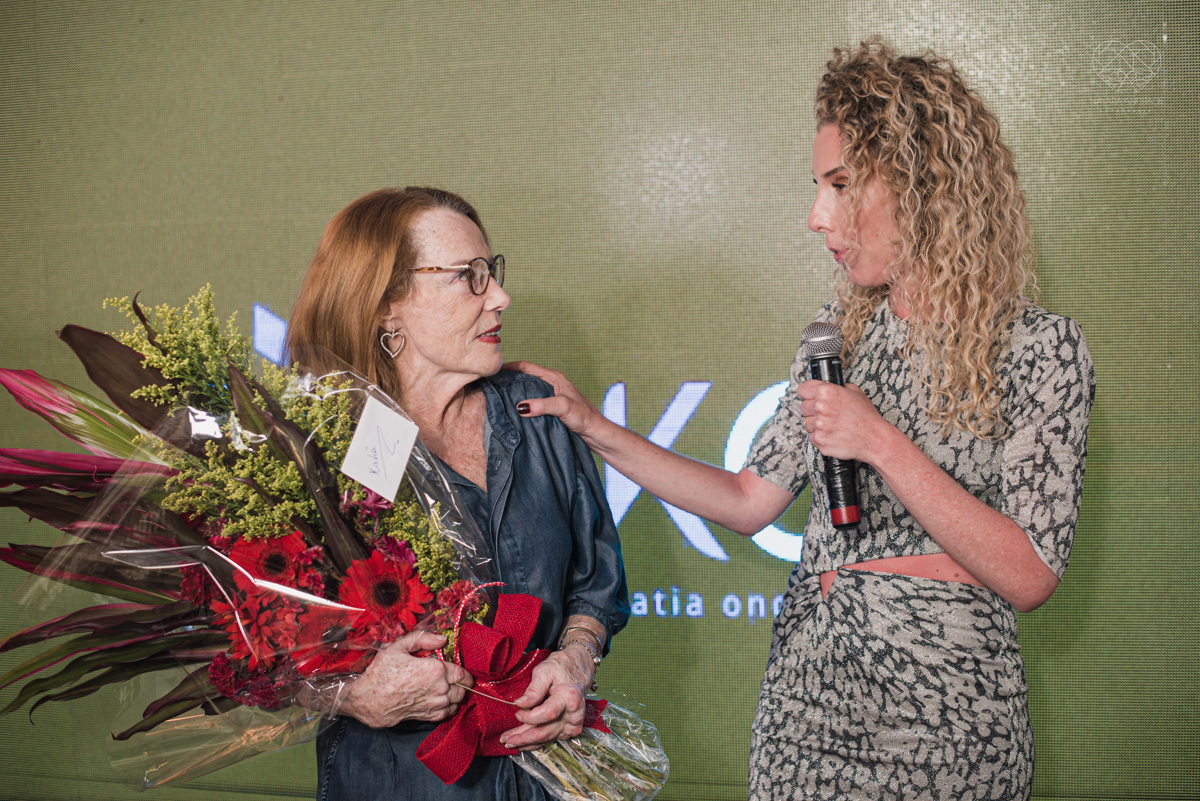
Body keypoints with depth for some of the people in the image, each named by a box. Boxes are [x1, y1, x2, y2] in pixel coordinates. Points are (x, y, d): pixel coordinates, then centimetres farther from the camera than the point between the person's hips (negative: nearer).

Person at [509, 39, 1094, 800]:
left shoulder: (1043, 347, -10)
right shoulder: (841, 330, 6)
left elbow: (1030, 577, -15)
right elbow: (751, 502, 7)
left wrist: (884, 445, -20)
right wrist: (596, 429, 2)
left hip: (943, 706, -4)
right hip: (808, 687, 4)